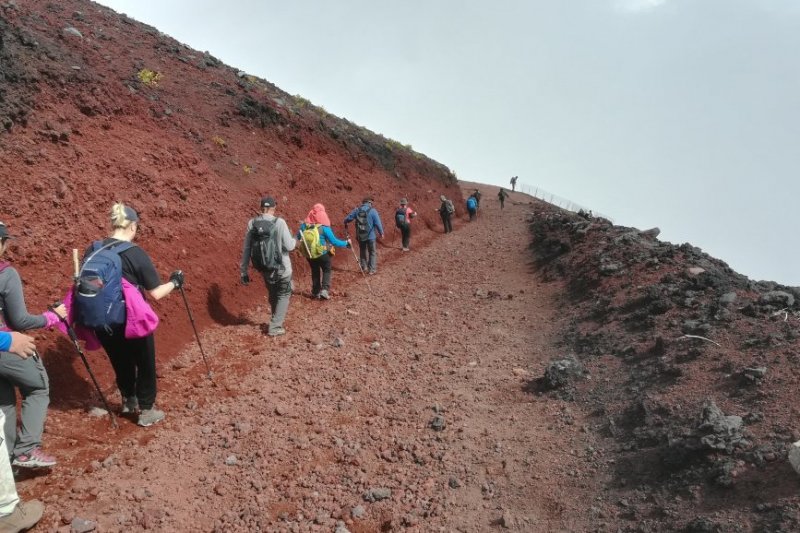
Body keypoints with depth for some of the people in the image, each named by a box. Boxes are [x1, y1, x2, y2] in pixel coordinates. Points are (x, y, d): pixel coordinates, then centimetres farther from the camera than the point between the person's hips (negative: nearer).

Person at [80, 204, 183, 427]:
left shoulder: (92, 250, -2)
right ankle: (147, 411, 26)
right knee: (145, 365, 16)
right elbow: (156, 293, -14)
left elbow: (81, 283, 8)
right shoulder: (136, 254, -17)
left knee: (120, 363, 26)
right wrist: (174, 282, 4)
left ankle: (128, 401, 44)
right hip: (132, 322, -5)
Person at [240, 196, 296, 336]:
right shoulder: (279, 222, -17)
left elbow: (246, 249, -1)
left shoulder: (252, 223, -5)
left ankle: (277, 320, 40)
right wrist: (294, 240, 9)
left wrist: (243, 271, 6)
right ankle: (275, 327, 11)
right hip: (281, 267, -4)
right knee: (284, 295, 14)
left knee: (273, 294, 24)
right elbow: (289, 246, -15)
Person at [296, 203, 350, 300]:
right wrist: (346, 243, -1)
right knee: (326, 270, 14)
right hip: (323, 254, -4)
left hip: (309, 254, 4)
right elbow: (334, 241, -15)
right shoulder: (324, 227, -20)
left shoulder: (304, 225, -8)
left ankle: (315, 292, 25)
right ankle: (324, 290, -2)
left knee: (315, 271, 21)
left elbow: (297, 237, 5)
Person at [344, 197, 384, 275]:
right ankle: (372, 269, 7)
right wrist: (381, 233, 0)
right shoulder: (372, 210, -11)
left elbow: (347, 219, 7)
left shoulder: (357, 210, 1)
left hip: (360, 235, 4)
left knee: (363, 251, 21)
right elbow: (378, 223, -12)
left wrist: (346, 224, 29)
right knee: (372, 252, 9)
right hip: (370, 235, -3)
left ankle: (364, 267, 27)